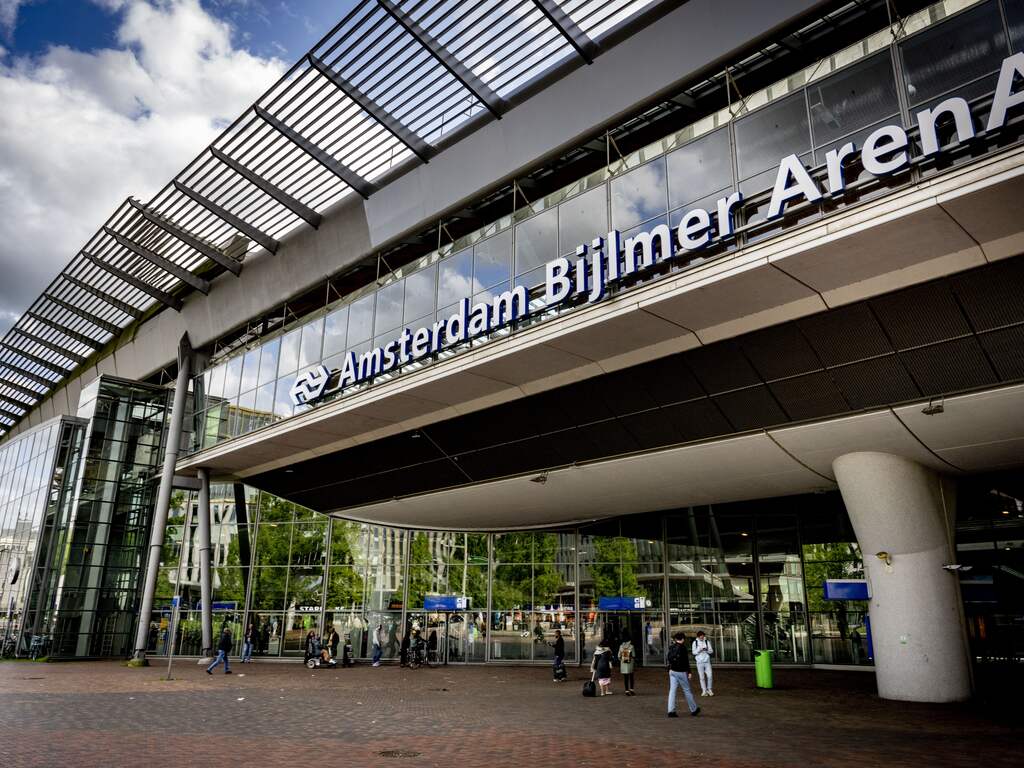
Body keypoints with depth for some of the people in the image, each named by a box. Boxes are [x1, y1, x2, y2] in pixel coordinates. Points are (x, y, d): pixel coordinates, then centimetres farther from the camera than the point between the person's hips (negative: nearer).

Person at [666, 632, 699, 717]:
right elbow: (686, 661, -15)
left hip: (672, 671, 6)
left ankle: (671, 711, -3)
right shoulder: (682, 647, -13)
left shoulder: (671, 647, 7)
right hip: (681, 672, -5)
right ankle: (694, 710, 21)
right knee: (687, 691, 8)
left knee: (672, 690, 3)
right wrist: (689, 672, -10)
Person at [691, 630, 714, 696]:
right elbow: (693, 652, 0)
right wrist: (699, 649, -18)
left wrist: (707, 650, -18)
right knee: (702, 677, 2)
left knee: (709, 676, -4)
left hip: (707, 661, 1)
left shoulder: (707, 642, 3)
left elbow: (711, 651, 3)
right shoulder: (695, 642, 1)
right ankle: (704, 691, 13)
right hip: (699, 662, -1)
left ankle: (709, 689, 15)